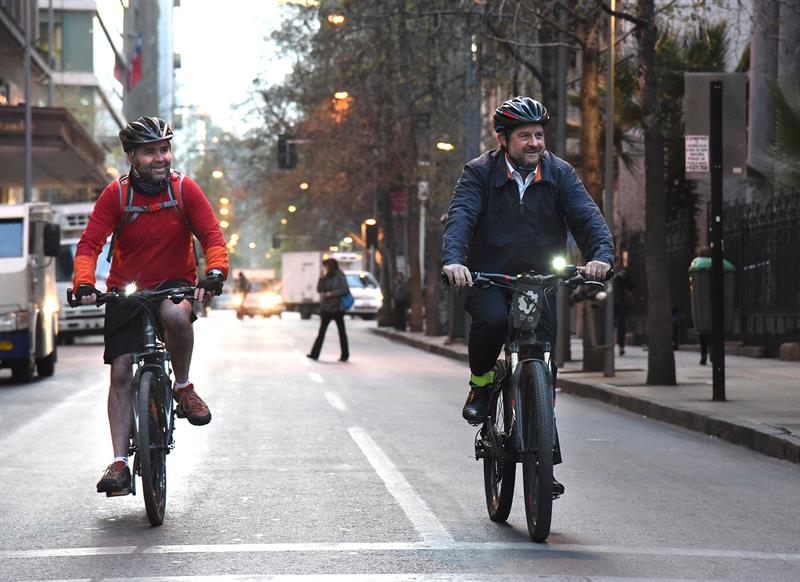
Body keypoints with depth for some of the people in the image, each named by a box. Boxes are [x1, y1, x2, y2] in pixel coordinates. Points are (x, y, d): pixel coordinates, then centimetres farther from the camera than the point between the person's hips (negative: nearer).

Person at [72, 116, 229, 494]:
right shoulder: (116, 194, -10)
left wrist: (215, 273, -31)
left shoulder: (184, 189, -9)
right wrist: (84, 283, -30)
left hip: (175, 284, -1)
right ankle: (119, 462, -5)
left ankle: (183, 388, -11)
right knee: (121, 372, -9)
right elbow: (89, 244, -13)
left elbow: (212, 236, -12)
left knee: (175, 315, -37)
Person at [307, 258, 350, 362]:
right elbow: (319, 290, 7)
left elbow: (344, 290, -17)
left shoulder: (339, 276, -7)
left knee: (341, 331, 2)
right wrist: (322, 278, -6)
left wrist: (330, 294, -19)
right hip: (326, 308, 6)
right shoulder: (326, 277, 12)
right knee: (321, 331, 6)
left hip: (337, 309, -6)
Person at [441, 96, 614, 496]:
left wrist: (601, 254, -32)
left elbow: (586, 216, -11)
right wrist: (454, 260, -39)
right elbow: (460, 216, -19)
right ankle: (480, 384, -5)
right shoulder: (480, 173, -4)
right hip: (487, 279, -2)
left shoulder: (559, 174, 2)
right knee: (491, 319, -36)